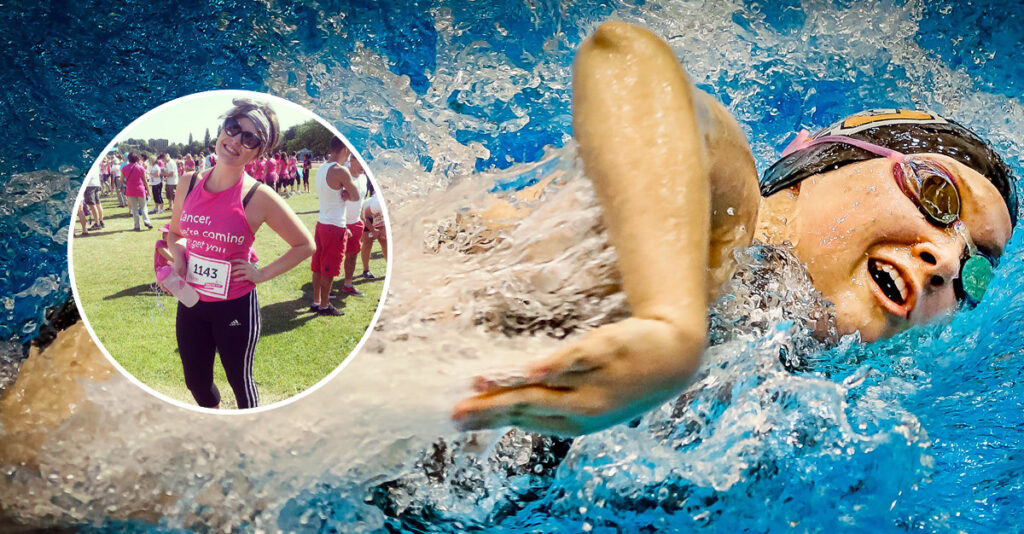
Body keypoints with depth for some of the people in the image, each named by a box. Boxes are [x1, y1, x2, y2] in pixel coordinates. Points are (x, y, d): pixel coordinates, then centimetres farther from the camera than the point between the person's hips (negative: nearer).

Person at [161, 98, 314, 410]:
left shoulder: (259, 198, -16)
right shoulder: (190, 184, -3)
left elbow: (305, 245, -8)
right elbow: (175, 232, 15)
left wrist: (262, 274, -12)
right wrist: (178, 258, -4)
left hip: (236, 307, -5)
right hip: (191, 302, 5)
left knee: (239, 380, 14)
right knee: (196, 383, 20)